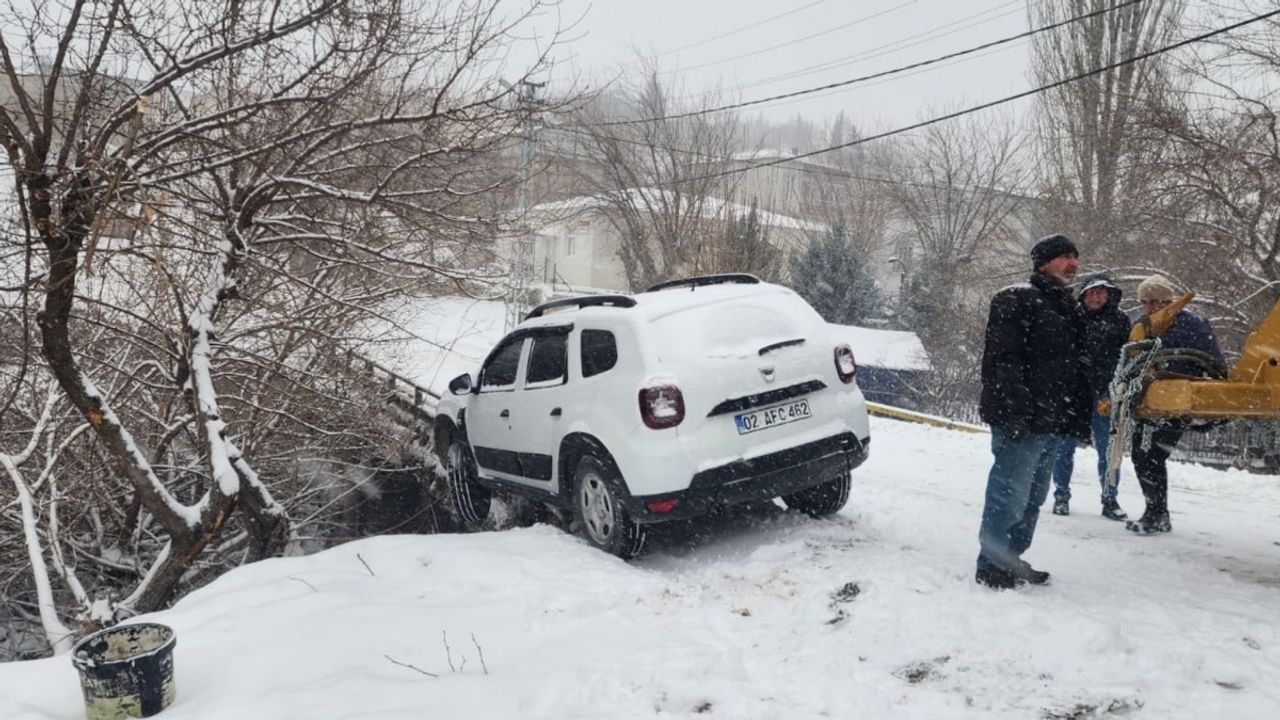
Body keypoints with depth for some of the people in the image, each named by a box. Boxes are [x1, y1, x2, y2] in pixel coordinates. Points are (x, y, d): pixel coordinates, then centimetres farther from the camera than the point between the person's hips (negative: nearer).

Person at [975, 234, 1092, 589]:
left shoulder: (1066, 308, 21)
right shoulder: (1015, 299, -7)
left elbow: (1073, 369, 25)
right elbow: (1002, 359, -18)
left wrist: (1079, 417, 18)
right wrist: (1014, 409, -26)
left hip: (1050, 423, 10)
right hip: (1021, 421, -10)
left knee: (1033, 496, 16)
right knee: (1010, 493, -8)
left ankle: (1011, 560, 27)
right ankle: (992, 566, 1)